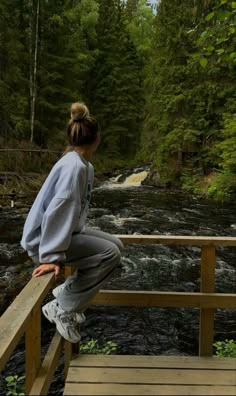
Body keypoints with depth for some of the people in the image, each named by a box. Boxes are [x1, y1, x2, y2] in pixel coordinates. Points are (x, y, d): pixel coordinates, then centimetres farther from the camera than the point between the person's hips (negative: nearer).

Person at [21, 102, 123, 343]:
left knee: (115, 246, 8)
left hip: (69, 231, 10)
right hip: (44, 239, -10)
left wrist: (82, 232, 22)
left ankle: (67, 291, 13)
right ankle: (62, 308, -7)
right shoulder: (73, 166, -23)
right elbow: (57, 212, -29)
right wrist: (50, 256, -29)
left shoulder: (86, 166, 7)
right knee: (110, 254, -19)